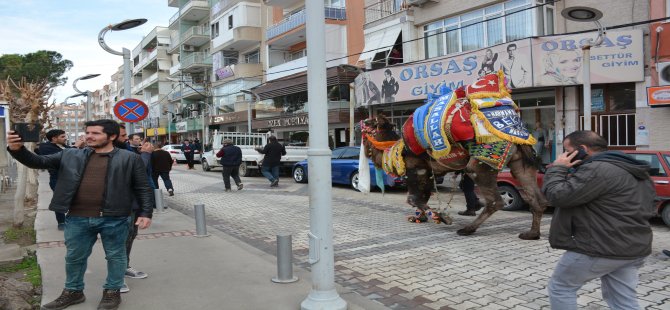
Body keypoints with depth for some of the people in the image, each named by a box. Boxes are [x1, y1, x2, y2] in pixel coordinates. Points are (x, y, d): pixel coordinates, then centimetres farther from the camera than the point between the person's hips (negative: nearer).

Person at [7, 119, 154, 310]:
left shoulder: (129, 159, -1)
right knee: (74, 257, 16)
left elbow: (143, 188, 0)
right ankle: (73, 291, 35)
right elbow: (39, 162, 7)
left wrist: (146, 213, -7)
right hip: (77, 218, 3)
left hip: (113, 218, -3)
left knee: (115, 256, 10)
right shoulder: (70, 155, 9)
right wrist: (17, 149, -11)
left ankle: (112, 292, 28)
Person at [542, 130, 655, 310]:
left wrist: (557, 168, -6)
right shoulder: (633, 169, 14)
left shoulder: (597, 169, -20)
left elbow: (558, 196, -24)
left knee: (560, 288, 7)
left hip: (601, 249, -9)